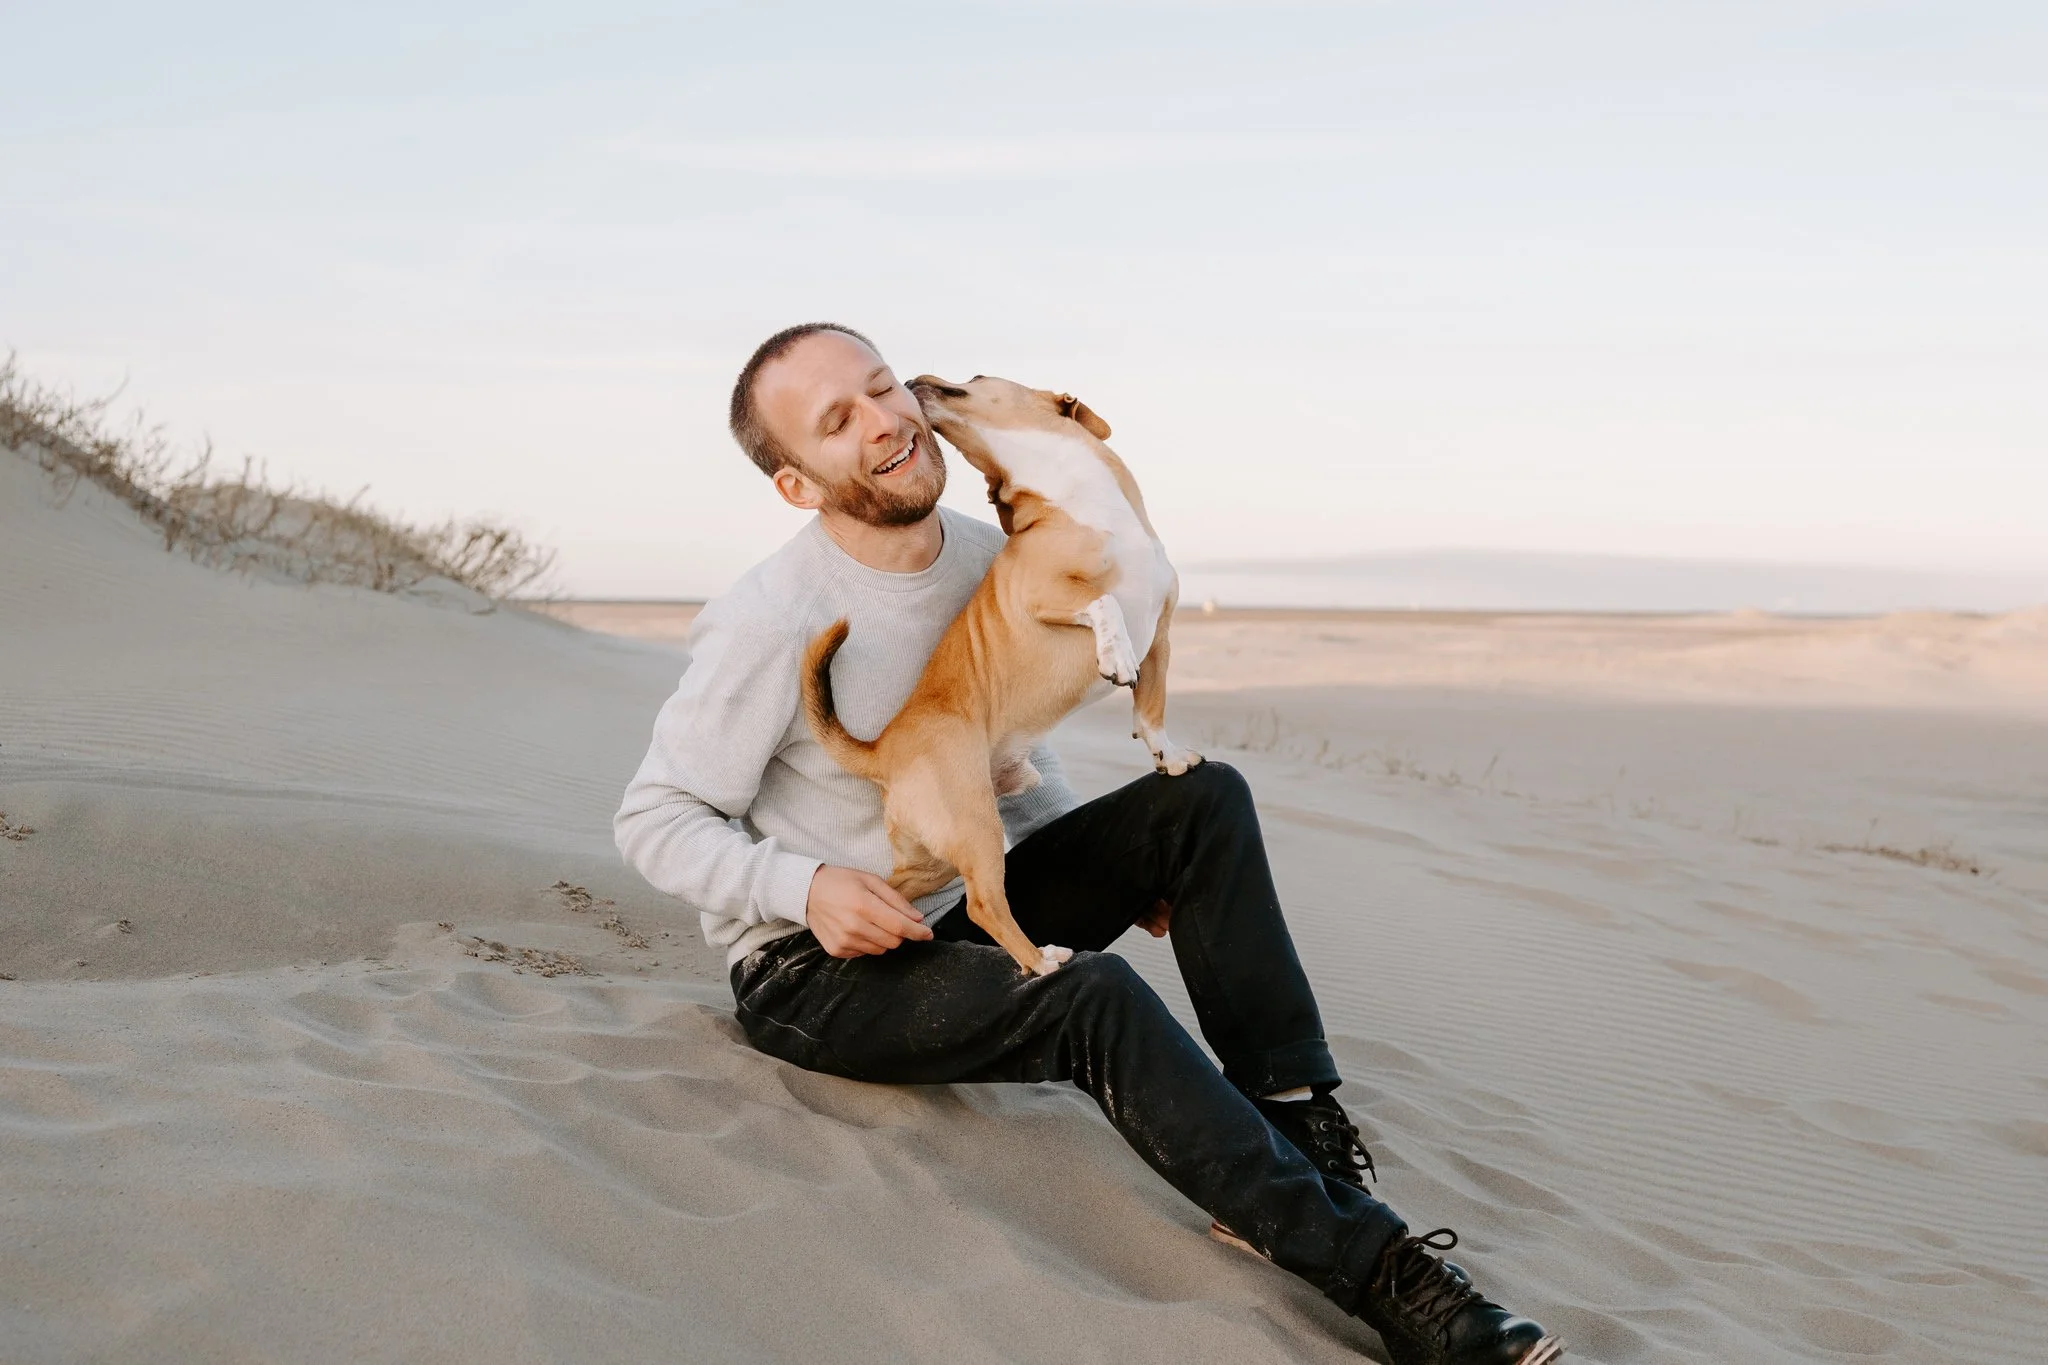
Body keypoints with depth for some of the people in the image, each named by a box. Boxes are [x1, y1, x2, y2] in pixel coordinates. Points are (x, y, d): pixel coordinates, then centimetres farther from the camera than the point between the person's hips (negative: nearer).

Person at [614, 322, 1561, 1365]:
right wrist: (804, 886, -28)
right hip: (813, 972, -7)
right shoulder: (767, 625, -21)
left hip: (959, 909, 7)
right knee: (1092, 996, -33)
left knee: (1204, 800, -10)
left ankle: (1301, 1129, -16)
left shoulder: (985, 556, 0)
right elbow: (653, 821, -13)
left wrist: (1107, 861, 6)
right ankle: (1365, 1264, -31)